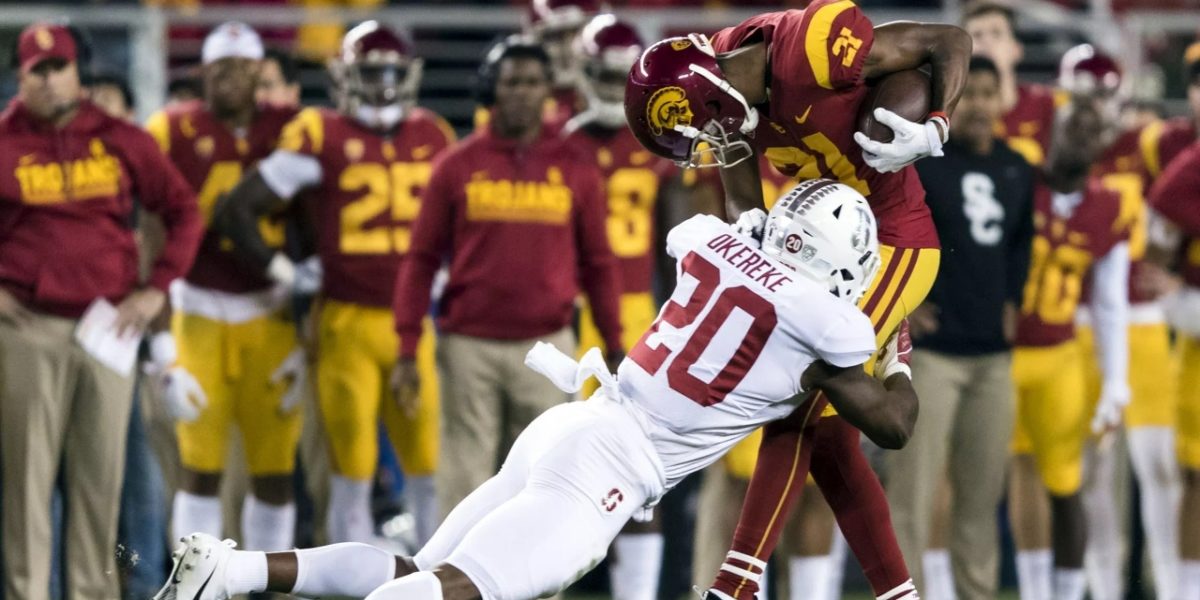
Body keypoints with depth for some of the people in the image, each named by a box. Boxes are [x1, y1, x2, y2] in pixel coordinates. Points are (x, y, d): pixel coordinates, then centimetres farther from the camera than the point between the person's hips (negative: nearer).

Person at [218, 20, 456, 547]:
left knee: (431, 465, 3)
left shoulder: (434, 138, 10)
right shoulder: (321, 138, -3)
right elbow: (239, 207, 0)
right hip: (349, 321, -3)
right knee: (352, 469, 0)